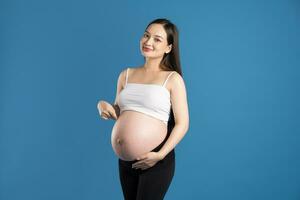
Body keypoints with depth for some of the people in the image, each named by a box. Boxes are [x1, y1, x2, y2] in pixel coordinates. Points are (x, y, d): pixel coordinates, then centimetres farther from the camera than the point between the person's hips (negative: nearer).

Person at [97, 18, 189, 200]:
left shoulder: (172, 79, -5)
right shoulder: (127, 74, 9)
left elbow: (182, 123, -8)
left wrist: (160, 155, -17)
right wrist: (104, 105, -1)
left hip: (156, 162, -5)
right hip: (125, 161, 5)